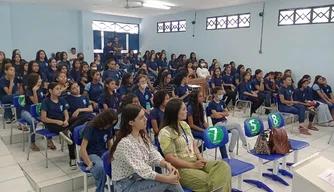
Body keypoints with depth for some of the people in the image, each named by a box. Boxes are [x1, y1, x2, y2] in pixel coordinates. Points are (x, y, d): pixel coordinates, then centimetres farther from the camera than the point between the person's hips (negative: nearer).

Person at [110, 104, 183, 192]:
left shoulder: (142, 136, 2)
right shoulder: (125, 143, -25)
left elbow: (153, 155, 0)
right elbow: (143, 171, -26)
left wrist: (166, 164, -19)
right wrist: (167, 179, -24)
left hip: (140, 179, 7)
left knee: (172, 180, -14)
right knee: (170, 183, -18)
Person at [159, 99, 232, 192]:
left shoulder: (184, 125, 11)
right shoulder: (165, 132, -13)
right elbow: (170, 158, -17)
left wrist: (200, 158, -3)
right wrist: (192, 165, -15)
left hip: (196, 161, 7)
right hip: (181, 169, -7)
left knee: (223, 166, -14)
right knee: (210, 181, -24)